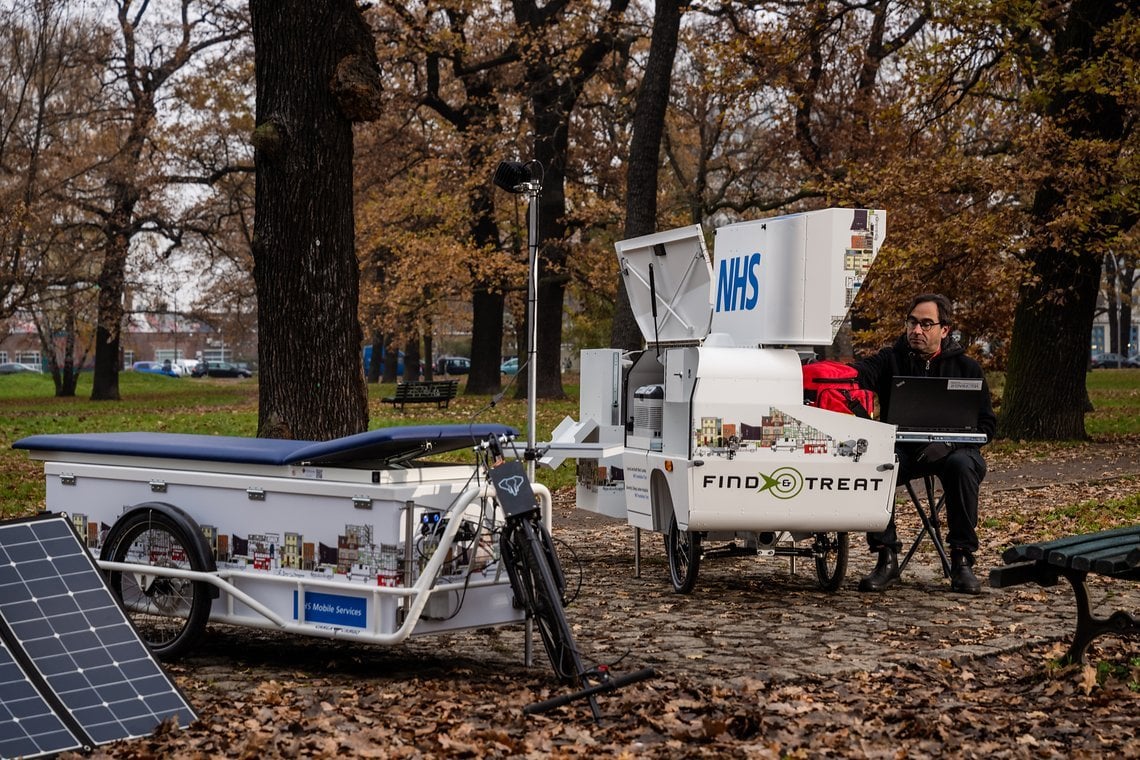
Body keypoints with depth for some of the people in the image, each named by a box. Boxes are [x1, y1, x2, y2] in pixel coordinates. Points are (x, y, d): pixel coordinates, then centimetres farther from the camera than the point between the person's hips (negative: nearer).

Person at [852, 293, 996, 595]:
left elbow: (985, 423, 3)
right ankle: (886, 559, -21)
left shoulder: (967, 368, 7)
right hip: (902, 448, 1)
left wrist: (948, 444, -16)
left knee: (962, 466, -35)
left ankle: (962, 560, -23)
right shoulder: (891, 360, 7)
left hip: (953, 450, -1)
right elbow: (859, 374, -16)